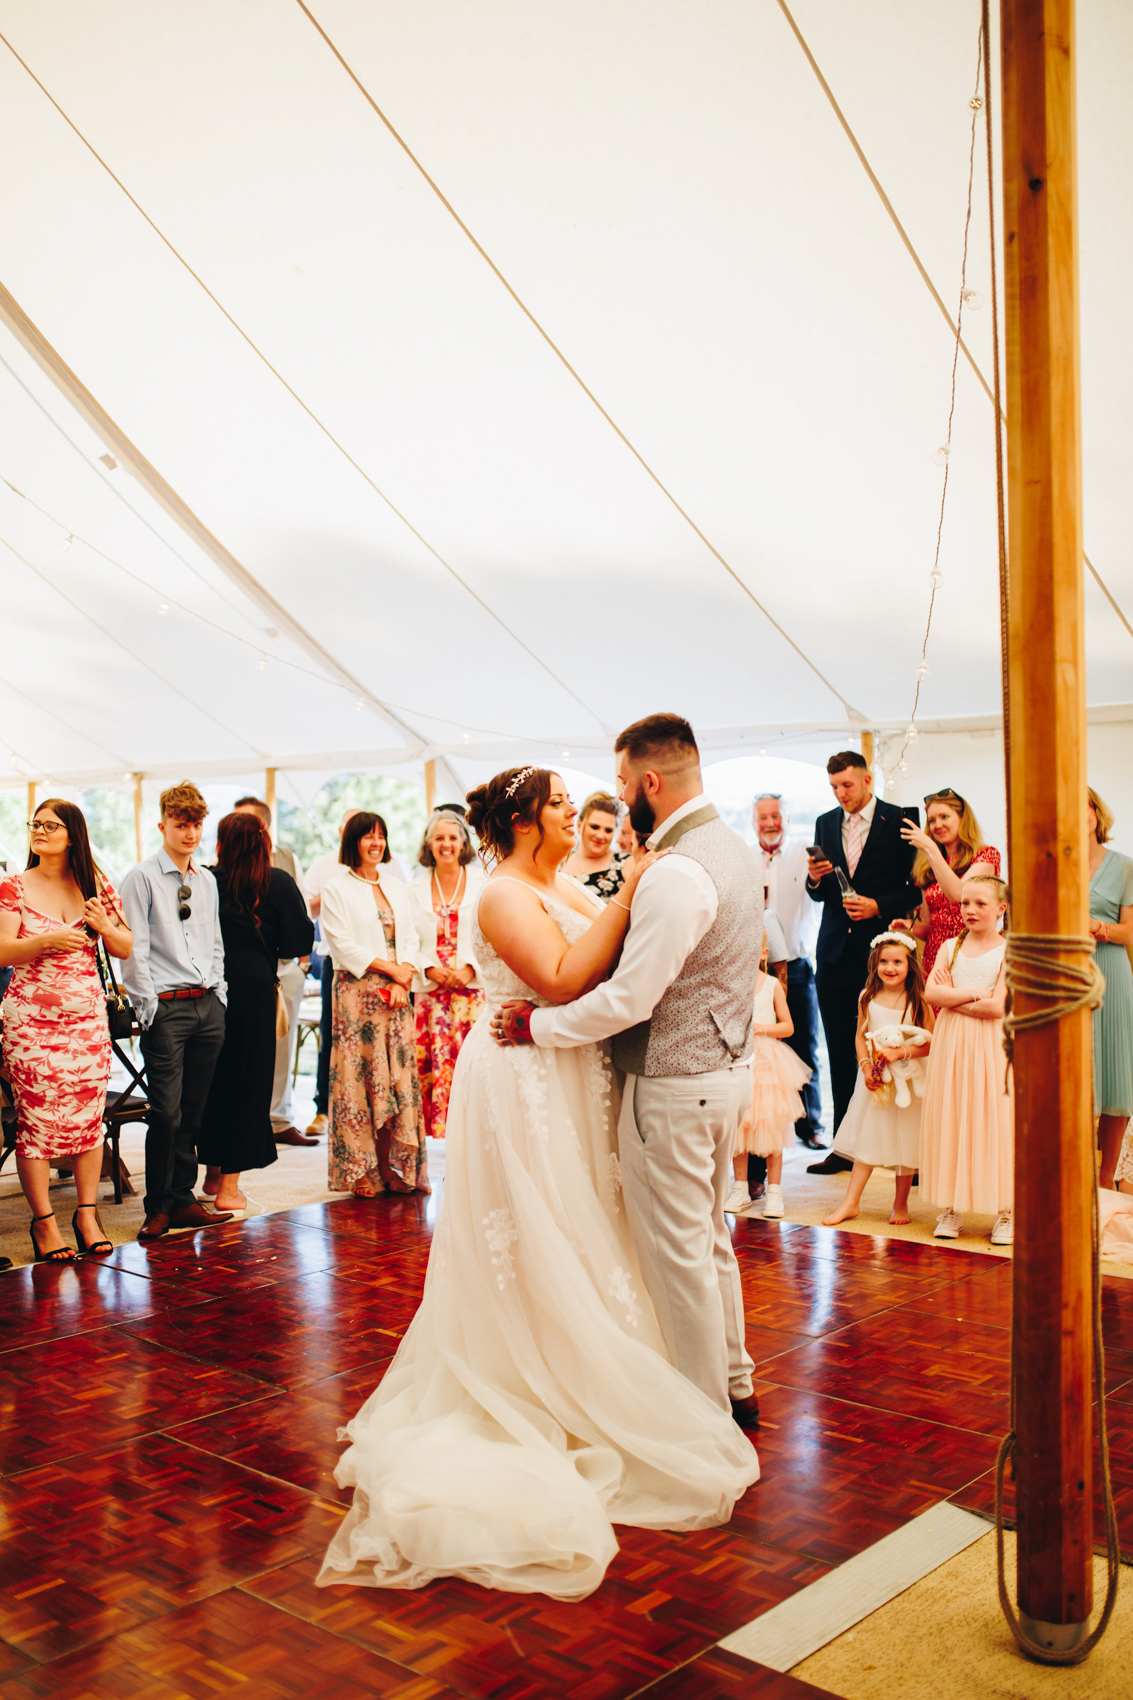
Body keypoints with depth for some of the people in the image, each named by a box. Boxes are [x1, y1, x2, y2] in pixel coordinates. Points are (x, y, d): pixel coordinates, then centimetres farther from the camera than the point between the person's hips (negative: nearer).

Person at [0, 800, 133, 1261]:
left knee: (89, 1117, 3)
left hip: (88, 1016, 2)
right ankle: (43, 1220, 9)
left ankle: (87, 1214, 13)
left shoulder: (97, 886, 8)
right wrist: (47, 941, -23)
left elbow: (126, 950, 9)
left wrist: (103, 924, -11)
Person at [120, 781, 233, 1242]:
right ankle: (158, 1207, 5)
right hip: (166, 1006, -5)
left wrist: (218, 993, 11)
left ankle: (183, 1199, 18)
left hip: (208, 1005, 6)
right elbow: (134, 949, -7)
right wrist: (149, 1007, -10)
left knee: (193, 1110, 9)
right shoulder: (142, 878, -3)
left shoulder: (207, 881, 15)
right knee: (166, 1111, -7)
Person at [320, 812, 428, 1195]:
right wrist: (392, 969, -9)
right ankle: (361, 1173, 2)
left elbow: (411, 940, 11)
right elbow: (344, 946, -6)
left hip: (397, 995, 4)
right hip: (357, 994, -4)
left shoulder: (397, 890, 17)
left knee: (399, 1075, 1)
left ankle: (395, 1169, 7)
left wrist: (403, 980, -5)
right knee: (359, 1078, -5)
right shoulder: (336, 890, 2)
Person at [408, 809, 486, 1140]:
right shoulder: (416, 887, 11)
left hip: (473, 986, -2)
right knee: (431, 1063, -3)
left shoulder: (481, 883, 5)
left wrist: (470, 968, -11)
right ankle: (437, 1123, 5)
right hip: (431, 989, 2)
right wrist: (430, 969, -7)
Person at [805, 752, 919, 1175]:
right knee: (841, 1053, 7)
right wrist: (815, 879, -7)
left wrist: (879, 906, -16)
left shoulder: (899, 821, -2)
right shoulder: (825, 823, 13)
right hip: (836, 951, 4)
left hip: (880, 946, -4)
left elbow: (918, 886, -3)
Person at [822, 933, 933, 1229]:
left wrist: (899, 1053, -23)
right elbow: (860, 1036, 6)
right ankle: (851, 1202, 14)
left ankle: (901, 1204, 21)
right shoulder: (868, 999, 1)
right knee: (867, 1138, 8)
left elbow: (930, 1044, -12)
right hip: (874, 1081, 3)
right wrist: (866, 1067, -7)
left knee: (905, 1141, 6)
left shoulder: (918, 1002, -9)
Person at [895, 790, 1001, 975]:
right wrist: (910, 927, -4)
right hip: (934, 958, 4)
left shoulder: (986, 855, 2)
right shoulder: (928, 869, 14)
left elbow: (958, 894, -16)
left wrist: (930, 849, -14)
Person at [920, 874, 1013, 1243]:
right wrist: (974, 994, -12)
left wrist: (953, 999, -8)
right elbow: (931, 993, -5)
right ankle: (951, 1207, 11)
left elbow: (997, 1007, -13)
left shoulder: (1007, 952, -3)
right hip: (951, 1045, 3)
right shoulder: (950, 948, 8)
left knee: (994, 1122, -1)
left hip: (991, 1046, -3)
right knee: (950, 1120, 4)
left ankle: (1004, 1212, 8)